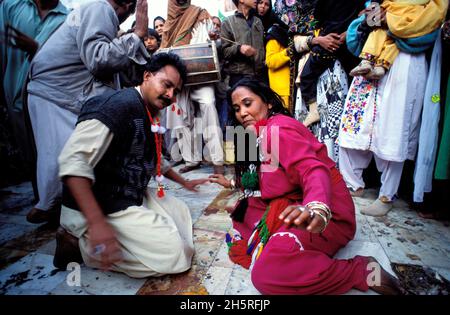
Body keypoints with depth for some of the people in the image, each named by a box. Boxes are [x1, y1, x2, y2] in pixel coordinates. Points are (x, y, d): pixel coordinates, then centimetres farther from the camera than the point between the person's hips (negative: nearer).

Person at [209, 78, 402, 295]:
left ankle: (361, 272, -12)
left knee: (266, 272, -30)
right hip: (293, 205, 10)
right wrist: (233, 183, 37)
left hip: (325, 212, -10)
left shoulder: (278, 127, -16)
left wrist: (317, 209, -52)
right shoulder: (261, 134, 14)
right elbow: (260, 177, 25)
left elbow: (314, 169, -32)